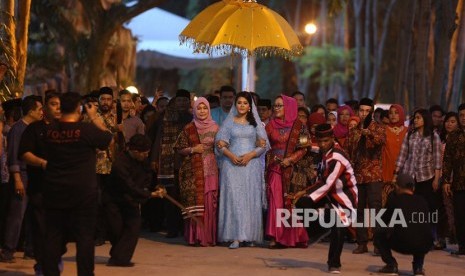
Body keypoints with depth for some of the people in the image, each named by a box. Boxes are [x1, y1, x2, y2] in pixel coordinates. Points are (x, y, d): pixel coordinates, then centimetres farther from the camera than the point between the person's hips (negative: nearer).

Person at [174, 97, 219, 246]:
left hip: (211, 169, 2)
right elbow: (179, 149, 7)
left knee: (211, 201, -5)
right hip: (194, 170, -2)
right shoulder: (189, 128, 6)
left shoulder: (215, 127, 12)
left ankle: (209, 235, 0)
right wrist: (193, 149, -7)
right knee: (195, 200, -8)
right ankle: (195, 236, -5)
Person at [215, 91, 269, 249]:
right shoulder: (229, 122, 10)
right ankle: (235, 237, -13)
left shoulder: (255, 123, 10)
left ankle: (250, 235, 4)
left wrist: (250, 155, -10)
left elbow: (264, 145, 5)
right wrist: (231, 155, -12)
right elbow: (220, 143, 4)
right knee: (233, 198, -8)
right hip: (232, 164, -1)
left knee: (251, 199, -1)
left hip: (251, 164, 1)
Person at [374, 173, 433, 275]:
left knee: (379, 235, 25)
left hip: (402, 244, -3)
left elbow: (384, 220, 24)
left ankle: (391, 265, 11)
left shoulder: (395, 199, 11)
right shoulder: (422, 201, 20)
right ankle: (418, 266, 20)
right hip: (424, 246, 3)